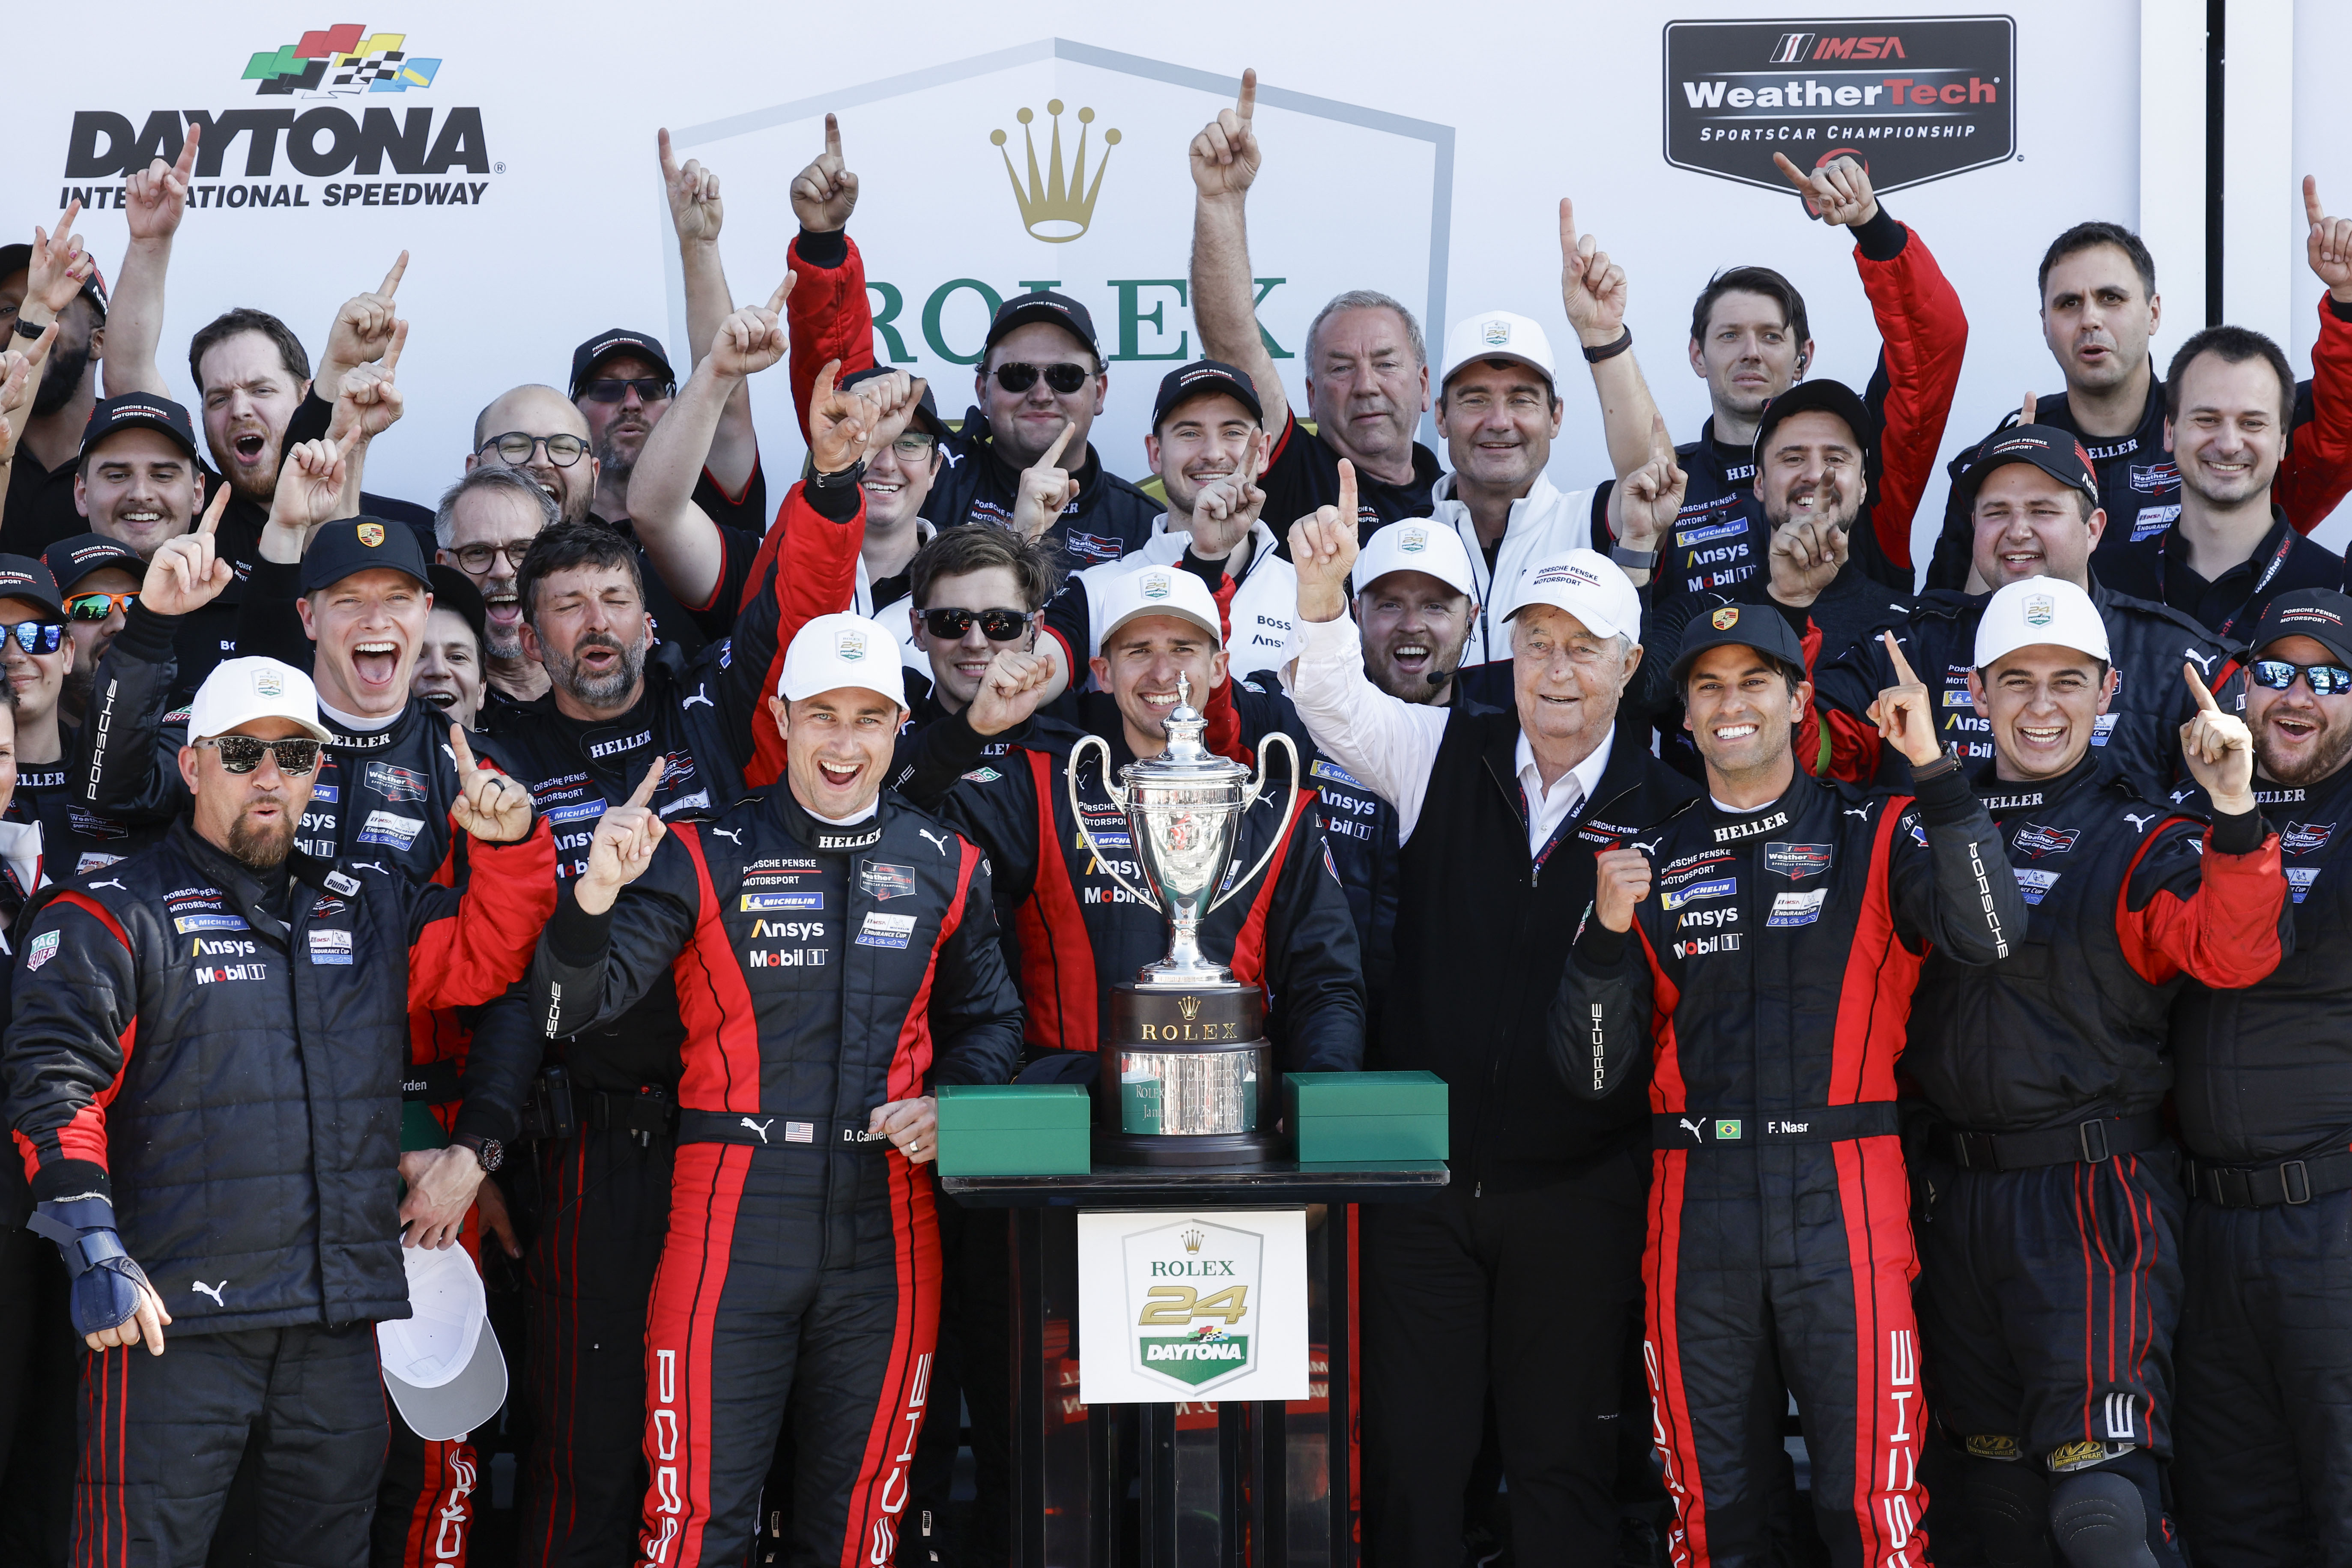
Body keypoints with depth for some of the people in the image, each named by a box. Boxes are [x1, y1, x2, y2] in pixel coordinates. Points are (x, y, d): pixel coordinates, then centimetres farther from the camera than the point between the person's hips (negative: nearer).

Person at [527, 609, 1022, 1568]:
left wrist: (951, 1102, 1)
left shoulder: (946, 870, 8)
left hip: (886, 1228, 3)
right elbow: (574, 1009, -7)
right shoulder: (703, 858, -1)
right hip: (734, 1223, -3)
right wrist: (597, 895, -25)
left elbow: (988, 1020, 21)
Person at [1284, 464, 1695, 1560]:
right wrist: (1321, 589, -27)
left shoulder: (1666, 813, -1)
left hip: (1576, 1187, -1)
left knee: (1566, 1465, 8)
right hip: (1421, 1178, 1)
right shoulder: (1445, 756, 3)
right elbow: (1334, 699, -12)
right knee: (1409, 1456, 8)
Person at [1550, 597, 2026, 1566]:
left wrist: (1933, 769, -19)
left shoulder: (1873, 834, 6)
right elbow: (1595, 1074, 9)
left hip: (1841, 1203, -2)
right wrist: (1608, 933, -6)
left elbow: (1988, 936, -14)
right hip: (1697, 1214, 3)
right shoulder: (1649, 861, 13)